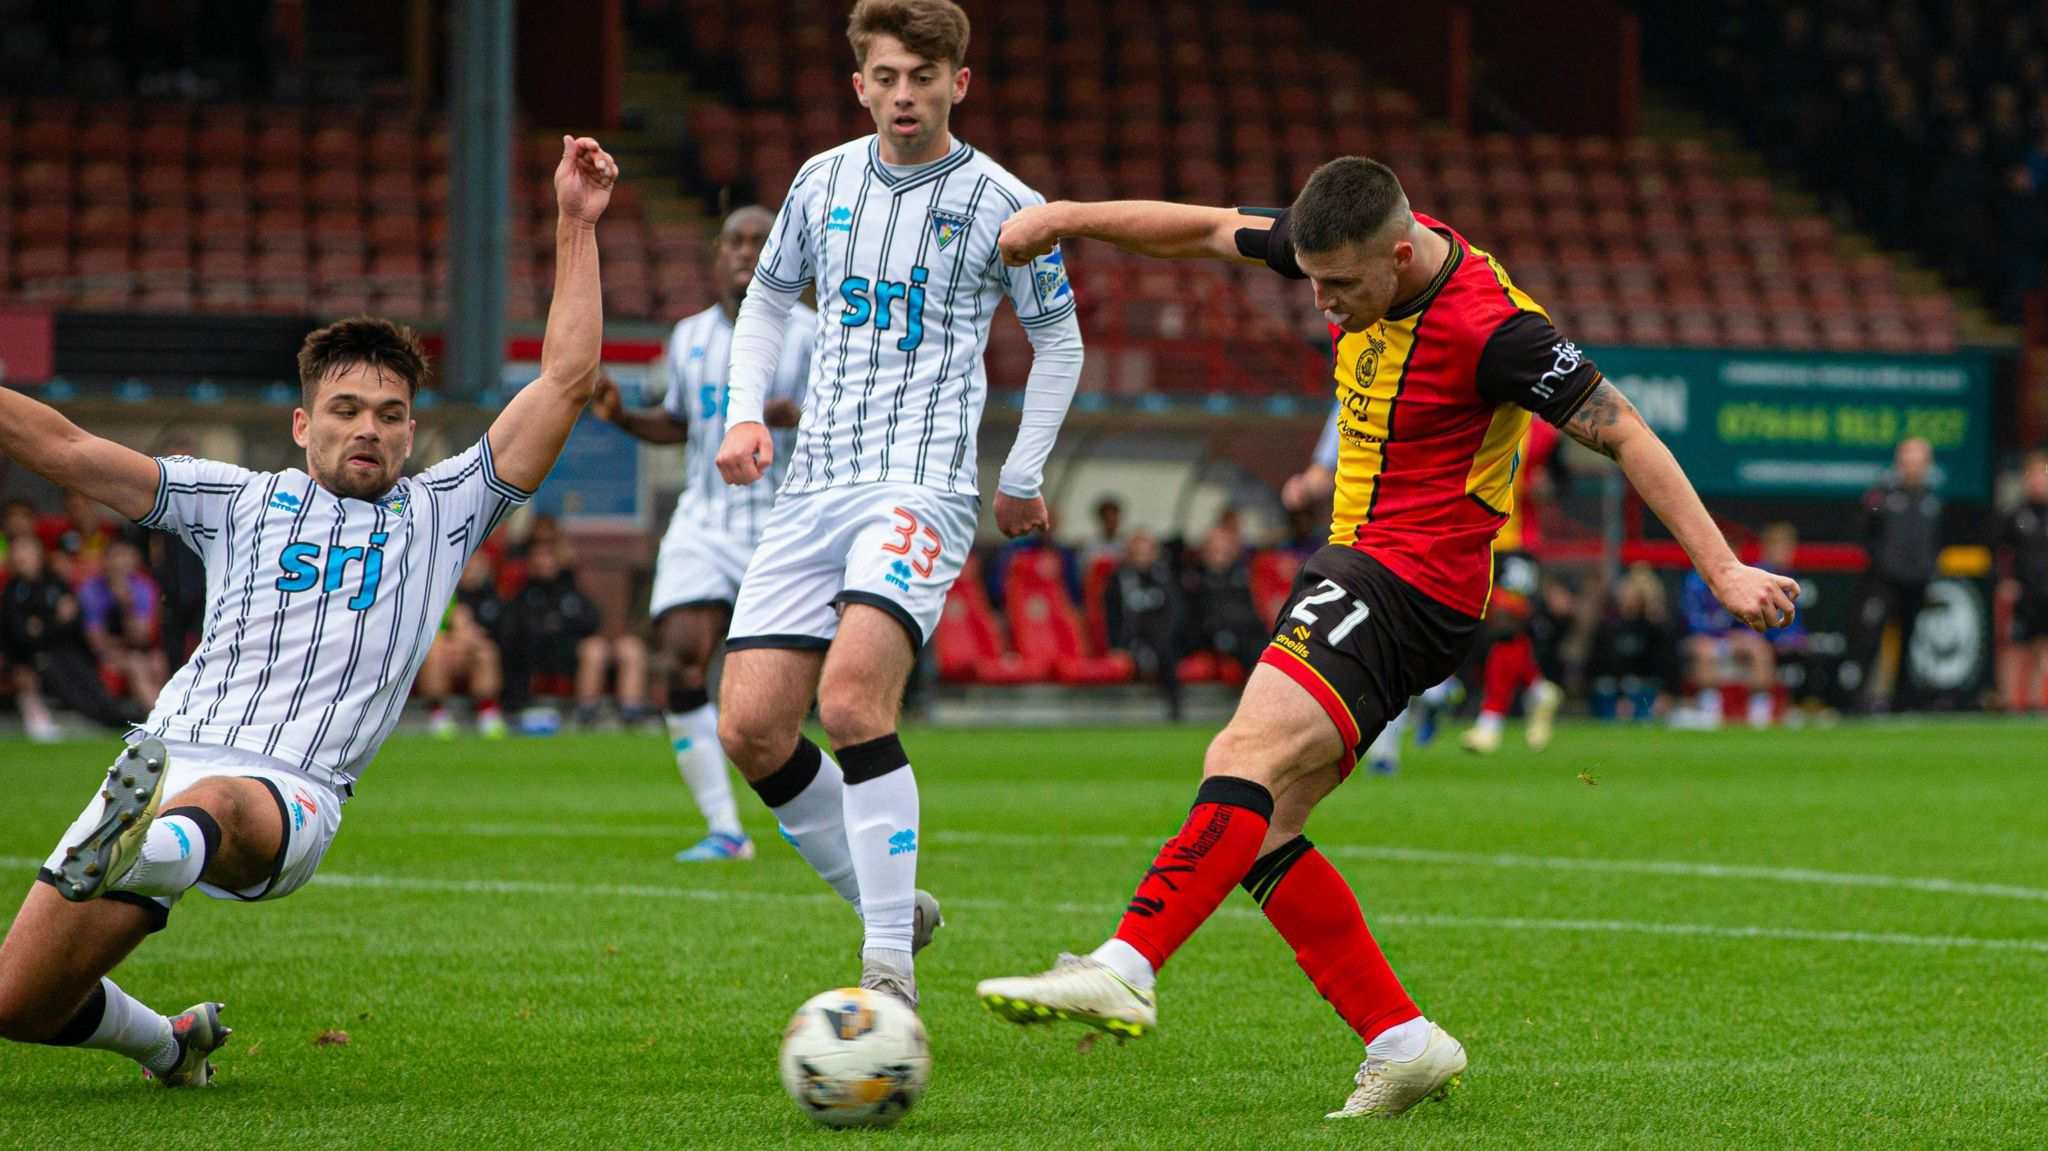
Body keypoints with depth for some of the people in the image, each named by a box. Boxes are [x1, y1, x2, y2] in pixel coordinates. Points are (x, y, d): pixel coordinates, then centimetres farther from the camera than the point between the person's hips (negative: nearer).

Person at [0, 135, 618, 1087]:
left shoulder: (440, 513, 21)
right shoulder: (241, 502, 23)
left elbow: (565, 381, 15)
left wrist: (576, 226, 11)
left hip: (294, 794, -3)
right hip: (168, 751, 3)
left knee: (218, 807, -42)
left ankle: (146, 852, -78)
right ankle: (170, 1043, 31)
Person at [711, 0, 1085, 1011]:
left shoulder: (1001, 205, 0)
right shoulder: (824, 181, 11)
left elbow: (1058, 341, 13)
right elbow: (768, 297, 26)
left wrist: (1023, 478, 13)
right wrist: (745, 413, 10)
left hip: (922, 483, -5)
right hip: (814, 483, 5)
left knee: (852, 701, -26)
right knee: (749, 728, -5)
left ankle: (891, 974, -22)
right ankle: (889, 910, 15)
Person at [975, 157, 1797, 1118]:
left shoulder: (1491, 327, -19)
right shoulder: (1356, 251, 3)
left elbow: (1622, 433, -14)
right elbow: (1211, 231, 17)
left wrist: (1723, 569, -14)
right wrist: (1067, 218, 15)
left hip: (1413, 582, -9)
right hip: (1355, 569, 9)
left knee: (1246, 758, -26)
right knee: (1253, 829, 1)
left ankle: (1123, 969, -37)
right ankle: (1403, 1044, 4)